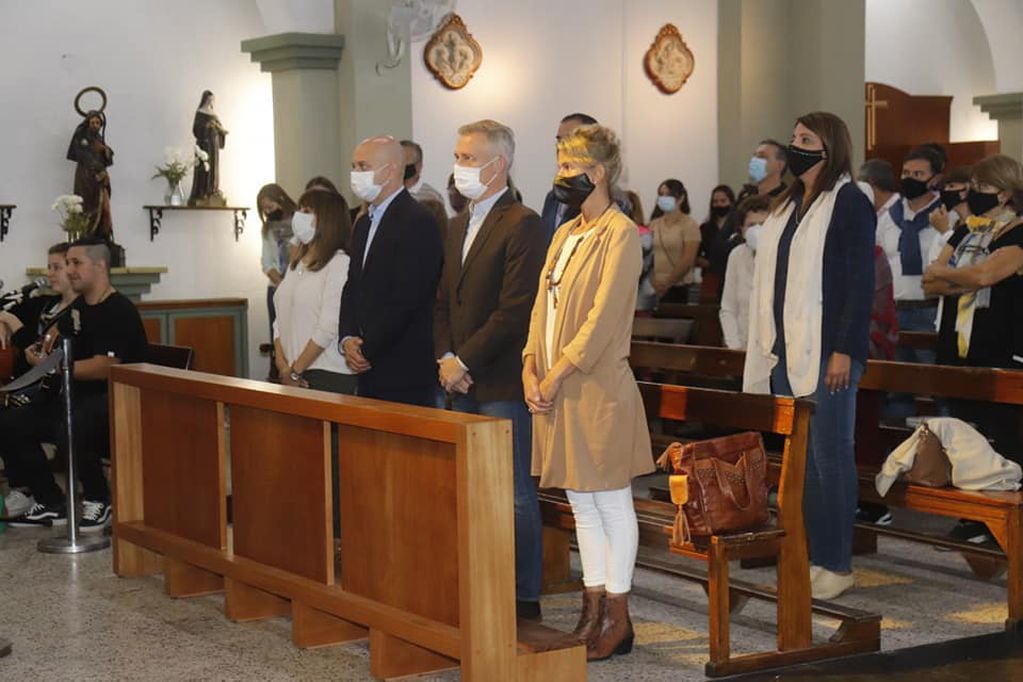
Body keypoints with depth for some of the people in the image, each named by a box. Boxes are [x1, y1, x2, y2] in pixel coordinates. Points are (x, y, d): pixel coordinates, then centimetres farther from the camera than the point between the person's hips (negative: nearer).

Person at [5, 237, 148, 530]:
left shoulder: (119, 311, -13)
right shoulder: (77, 307, 15)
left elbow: (102, 368, -22)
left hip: (116, 400, -9)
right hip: (78, 396, 9)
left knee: (69, 429, -38)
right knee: (11, 423, -4)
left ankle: (99, 501, -12)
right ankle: (50, 503, 4)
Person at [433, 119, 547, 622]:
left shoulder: (522, 225, -10)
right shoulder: (459, 226, 17)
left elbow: (515, 311, -17)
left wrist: (465, 362, -14)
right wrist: (445, 359, 4)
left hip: (502, 385, -8)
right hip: (463, 386, 8)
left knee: (515, 495, -2)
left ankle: (525, 600, 6)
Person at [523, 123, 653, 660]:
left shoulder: (620, 233, -11)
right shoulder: (565, 234, 15)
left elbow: (602, 318, -17)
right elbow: (544, 307, 13)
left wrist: (556, 376, -16)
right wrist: (531, 369, 0)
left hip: (597, 390, -8)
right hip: (556, 393, 8)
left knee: (611, 504, 1)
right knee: (581, 503, 13)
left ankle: (617, 617, 10)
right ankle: (593, 609, 22)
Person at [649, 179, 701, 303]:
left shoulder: (689, 225, -3)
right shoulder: (654, 224, 11)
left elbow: (688, 260, -10)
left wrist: (667, 283, -13)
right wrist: (652, 281, -5)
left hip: (677, 287, -4)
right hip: (654, 287, 4)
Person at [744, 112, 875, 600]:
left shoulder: (849, 202, -6)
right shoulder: (788, 205, 17)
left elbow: (860, 281, -12)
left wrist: (844, 350, -17)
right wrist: (769, 347, 15)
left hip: (826, 352, -8)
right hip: (787, 352, 8)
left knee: (829, 457, -3)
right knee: (799, 457, 9)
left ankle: (836, 565, 4)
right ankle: (807, 555, 15)